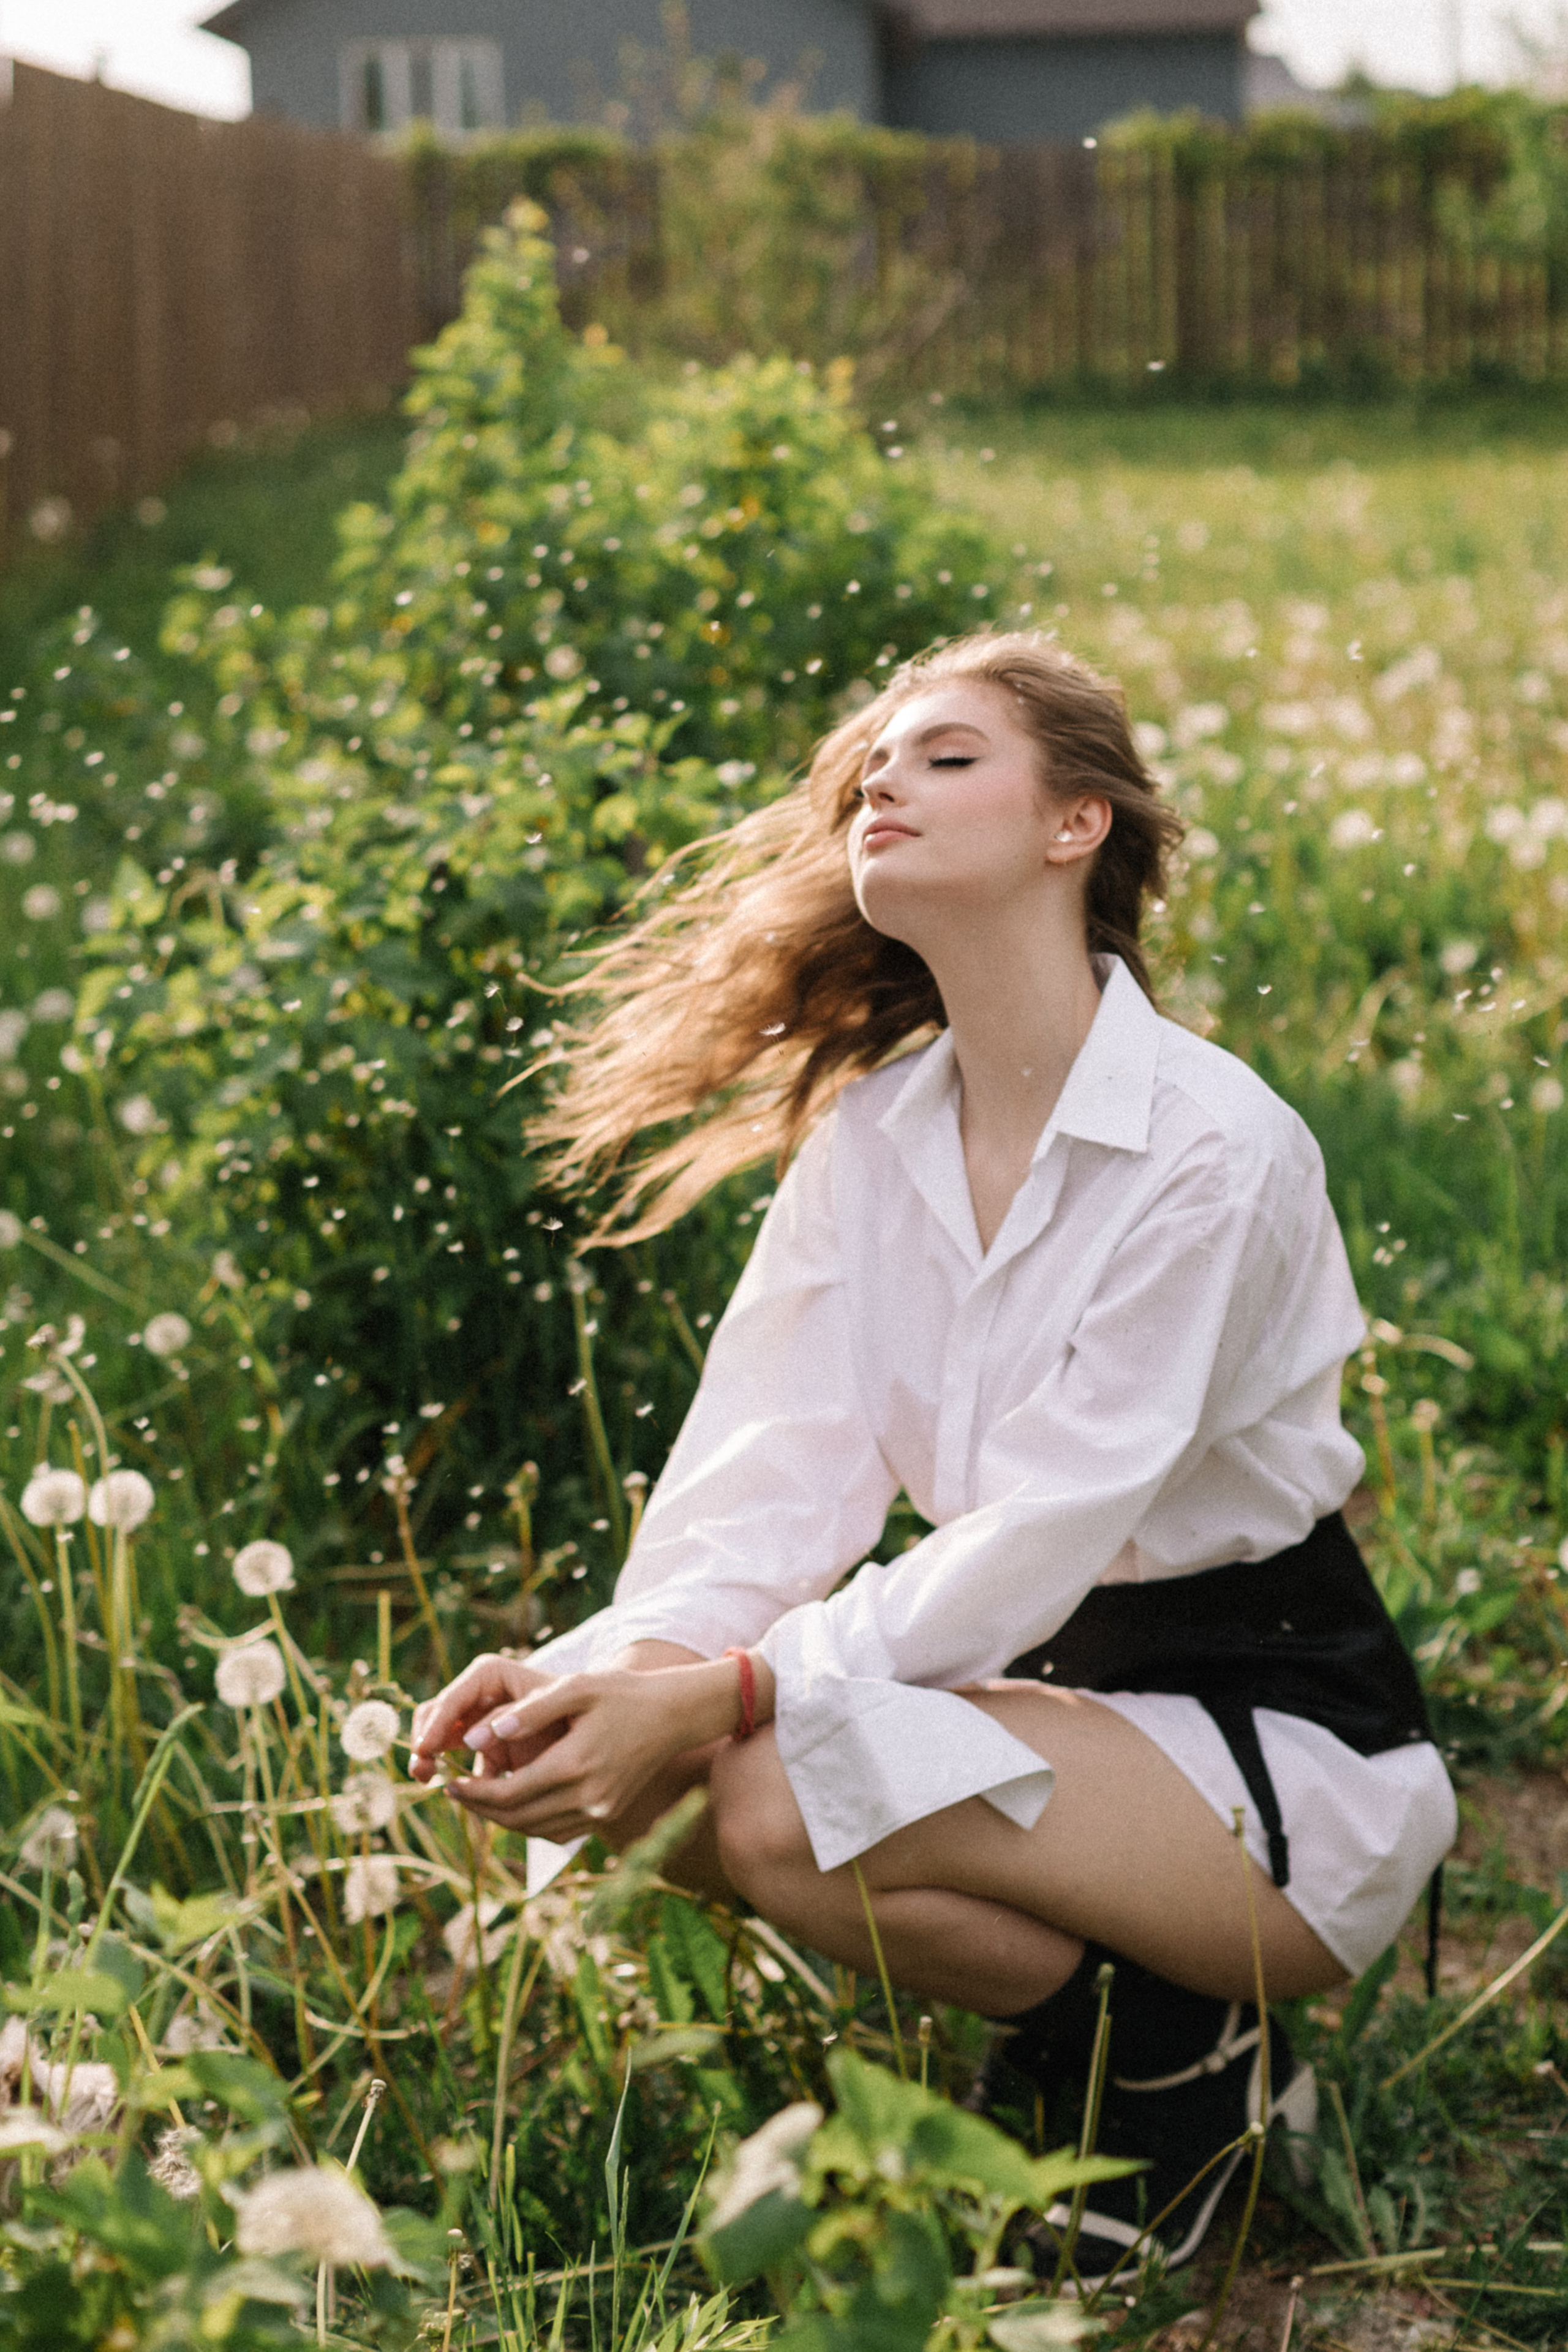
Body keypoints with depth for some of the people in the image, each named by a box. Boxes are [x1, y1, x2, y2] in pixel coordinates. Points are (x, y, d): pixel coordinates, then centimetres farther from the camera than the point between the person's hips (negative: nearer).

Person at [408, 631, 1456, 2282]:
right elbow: (782, 1464, -7)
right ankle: (1057, 2041, 5)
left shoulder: (1215, 1147, -19)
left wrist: (727, 1694, -31)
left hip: (1281, 1743, -7)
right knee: (613, 1761, -15)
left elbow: (1048, 1526, -23)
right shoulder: (870, 1127, 2)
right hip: (1040, 1688, 7)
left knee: (788, 1796, -29)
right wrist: (610, 1664, -25)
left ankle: (1184, 2055, -3)